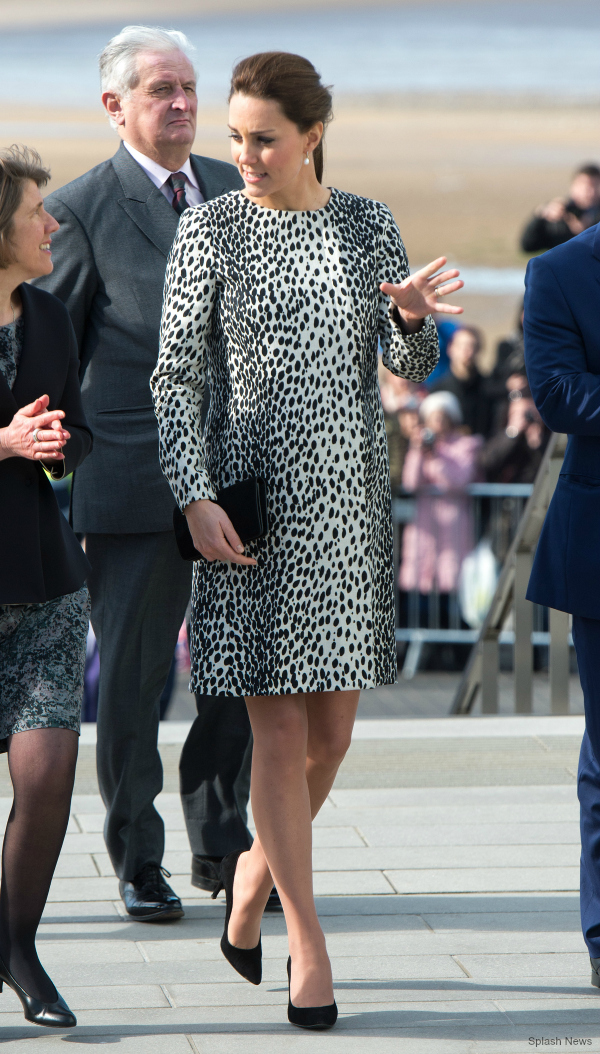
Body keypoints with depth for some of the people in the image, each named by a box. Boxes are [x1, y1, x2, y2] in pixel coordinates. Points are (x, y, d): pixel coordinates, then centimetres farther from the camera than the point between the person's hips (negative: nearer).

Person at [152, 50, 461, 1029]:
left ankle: (257, 865, 34)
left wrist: (414, 318, -14)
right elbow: (175, 376, -2)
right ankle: (308, 943, 6)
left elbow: (413, 370, 9)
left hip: (349, 499, 3)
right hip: (253, 499, -3)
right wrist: (196, 498, -12)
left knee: (333, 729, 7)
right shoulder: (211, 230, -2)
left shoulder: (370, 226, 6)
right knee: (279, 732, -3)